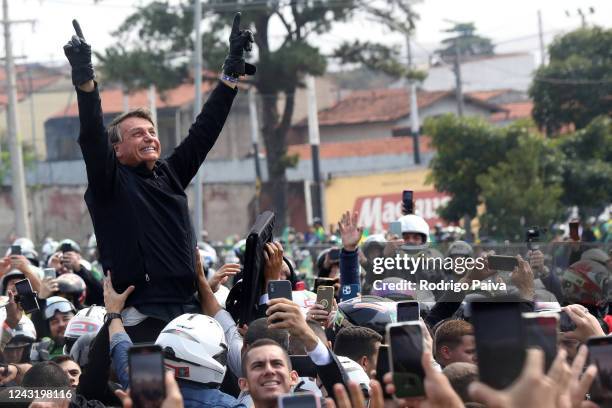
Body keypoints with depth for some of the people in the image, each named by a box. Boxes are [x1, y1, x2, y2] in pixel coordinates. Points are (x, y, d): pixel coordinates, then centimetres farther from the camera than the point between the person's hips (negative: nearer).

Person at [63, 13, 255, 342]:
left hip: (188, 311, 6)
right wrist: (84, 80, -27)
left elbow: (205, 130, 18)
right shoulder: (109, 182, 1)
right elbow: (92, 137, -14)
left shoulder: (170, 174, 17)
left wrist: (232, 72, 16)